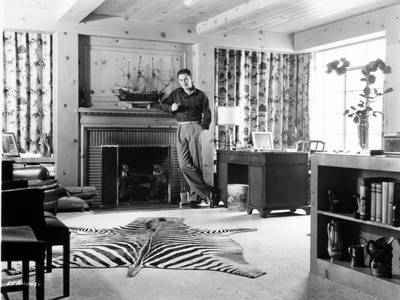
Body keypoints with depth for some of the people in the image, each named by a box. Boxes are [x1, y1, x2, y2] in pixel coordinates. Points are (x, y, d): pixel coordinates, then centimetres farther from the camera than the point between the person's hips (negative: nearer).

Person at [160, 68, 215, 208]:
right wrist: (171, 107, -1)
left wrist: (203, 127, -12)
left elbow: (207, 115, 4)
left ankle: (194, 196, 3)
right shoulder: (176, 93, 15)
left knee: (195, 164, -6)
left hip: (195, 128, -3)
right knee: (184, 164, -9)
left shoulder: (200, 95, 6)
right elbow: (163, 104, 21)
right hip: (181, 130, 3)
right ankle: (207, 191, -3)